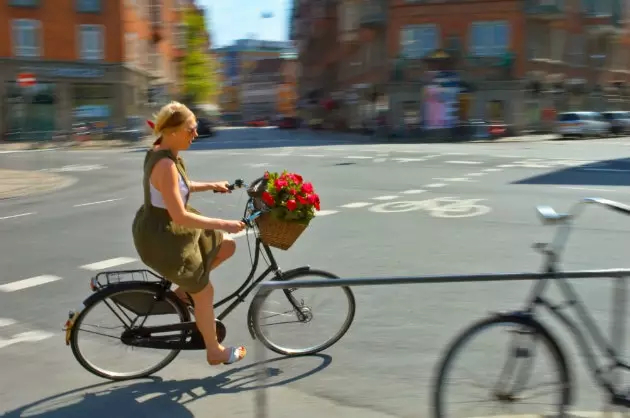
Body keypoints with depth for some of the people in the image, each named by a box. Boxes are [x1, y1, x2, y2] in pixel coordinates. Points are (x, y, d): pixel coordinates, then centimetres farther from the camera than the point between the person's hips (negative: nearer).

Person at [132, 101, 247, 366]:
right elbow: (180, 217, -31)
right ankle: (215, 352, 26)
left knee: (227, 247, 15)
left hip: (168, 229, 9)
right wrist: (223, 224, -27)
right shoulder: (165, 165, -30)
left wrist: (211, 186, 15)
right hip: (161, 238, -9)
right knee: (204, 292, 7)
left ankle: (184, 289, 24)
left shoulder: (163, 151, 1)